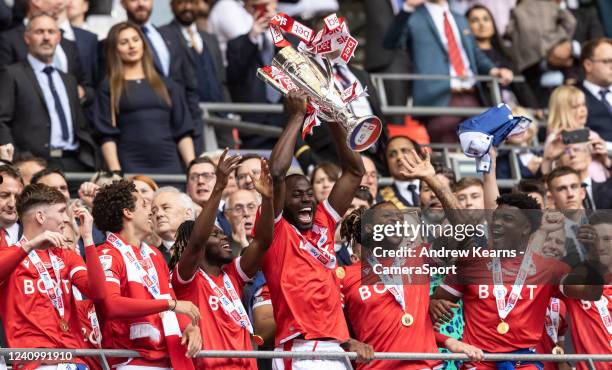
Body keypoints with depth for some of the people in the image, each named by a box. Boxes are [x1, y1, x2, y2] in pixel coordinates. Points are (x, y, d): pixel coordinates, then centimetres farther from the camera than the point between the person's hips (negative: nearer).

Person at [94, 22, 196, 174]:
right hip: (131, 167, -2)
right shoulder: (109, 88, 9)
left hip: (169, 165, 2)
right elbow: (108, 136, 1)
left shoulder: (166, 85, 16)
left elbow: (183, 132, 13)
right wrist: (115, 172, -11)